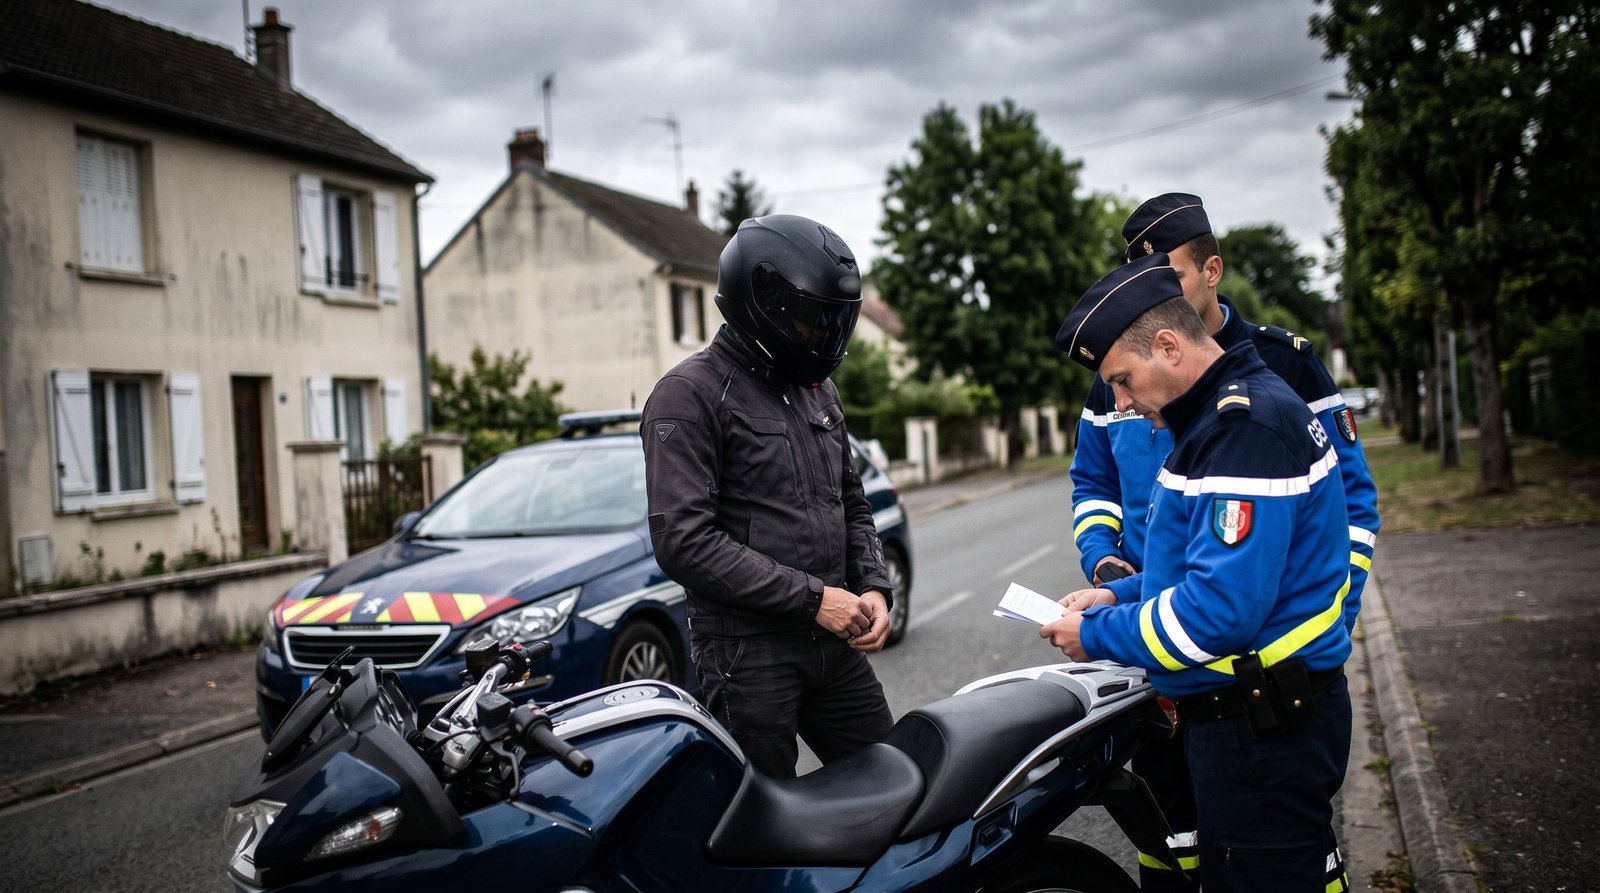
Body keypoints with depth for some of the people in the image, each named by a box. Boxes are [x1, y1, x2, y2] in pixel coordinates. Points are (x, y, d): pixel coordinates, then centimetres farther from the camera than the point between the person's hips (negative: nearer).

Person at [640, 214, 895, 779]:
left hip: (835, 645, 7)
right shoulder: (690, 394, -10)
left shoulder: (818, 389, 15)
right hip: (748, 653, -7)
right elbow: (684, 542, -19)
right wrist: (812, 597, -18)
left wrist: (874, 589, 3)